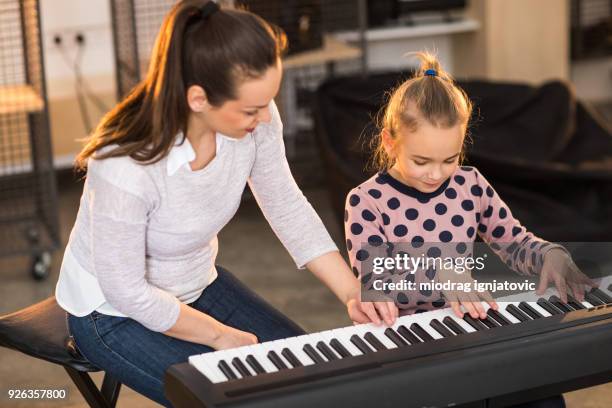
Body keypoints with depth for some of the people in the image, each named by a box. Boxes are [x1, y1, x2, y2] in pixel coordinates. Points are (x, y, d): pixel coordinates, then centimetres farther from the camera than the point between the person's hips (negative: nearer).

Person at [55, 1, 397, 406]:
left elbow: (288, 207, -4)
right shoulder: (124, 168, -36)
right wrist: (220, 336, -15)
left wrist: (354, 293, -11)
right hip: (114, 312, -6)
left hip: (196, 286, 6)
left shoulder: (254, 119, -20)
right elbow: (126, 290, -25)